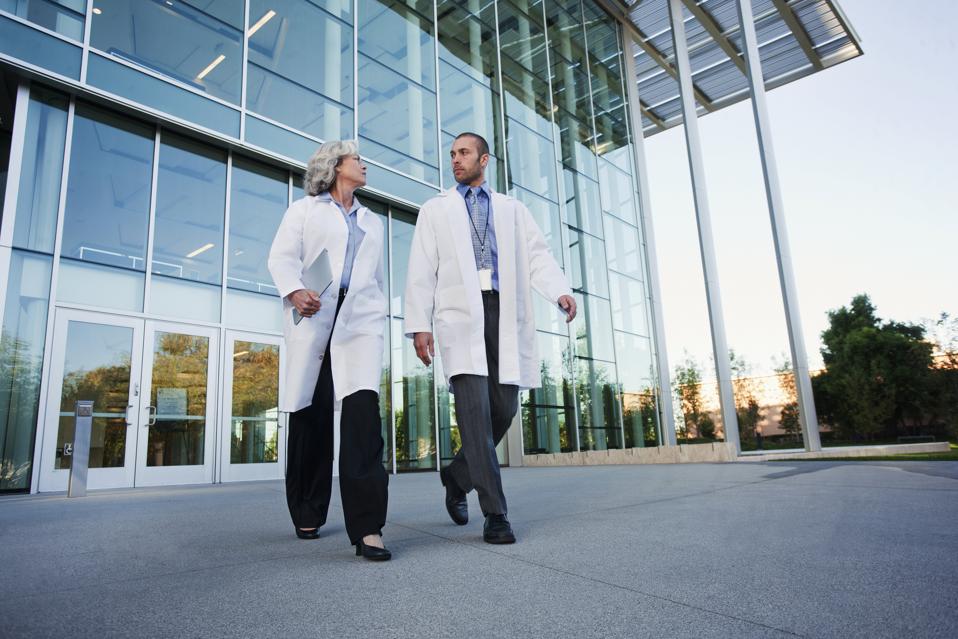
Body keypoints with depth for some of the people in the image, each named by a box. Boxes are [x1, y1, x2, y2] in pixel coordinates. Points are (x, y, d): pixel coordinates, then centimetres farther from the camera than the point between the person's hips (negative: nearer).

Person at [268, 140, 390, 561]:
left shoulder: (372, 222, 27)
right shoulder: (305, 209, 15)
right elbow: (281, 257, 1)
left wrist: (379, 314, 21)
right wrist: (295, 291, -18)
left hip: (361, 318, 2)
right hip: (313, 317, -2)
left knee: (363, 408, -17)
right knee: (310, 416, 1)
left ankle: (367, 526, -19)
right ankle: (307, 514, 19)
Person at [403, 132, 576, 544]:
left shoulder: (512, 209, 22)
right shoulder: (435, 210, 20)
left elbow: (537, 256, 9)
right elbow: (422, 271, 11)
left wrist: (560, 291, -11)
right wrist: (419, 324, -1)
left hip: (505, 314, 2)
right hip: (460, 313, -2)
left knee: (503, 409, -1)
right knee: (475, 408, -14)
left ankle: (458, 475, 24)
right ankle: (495, 513, -8)